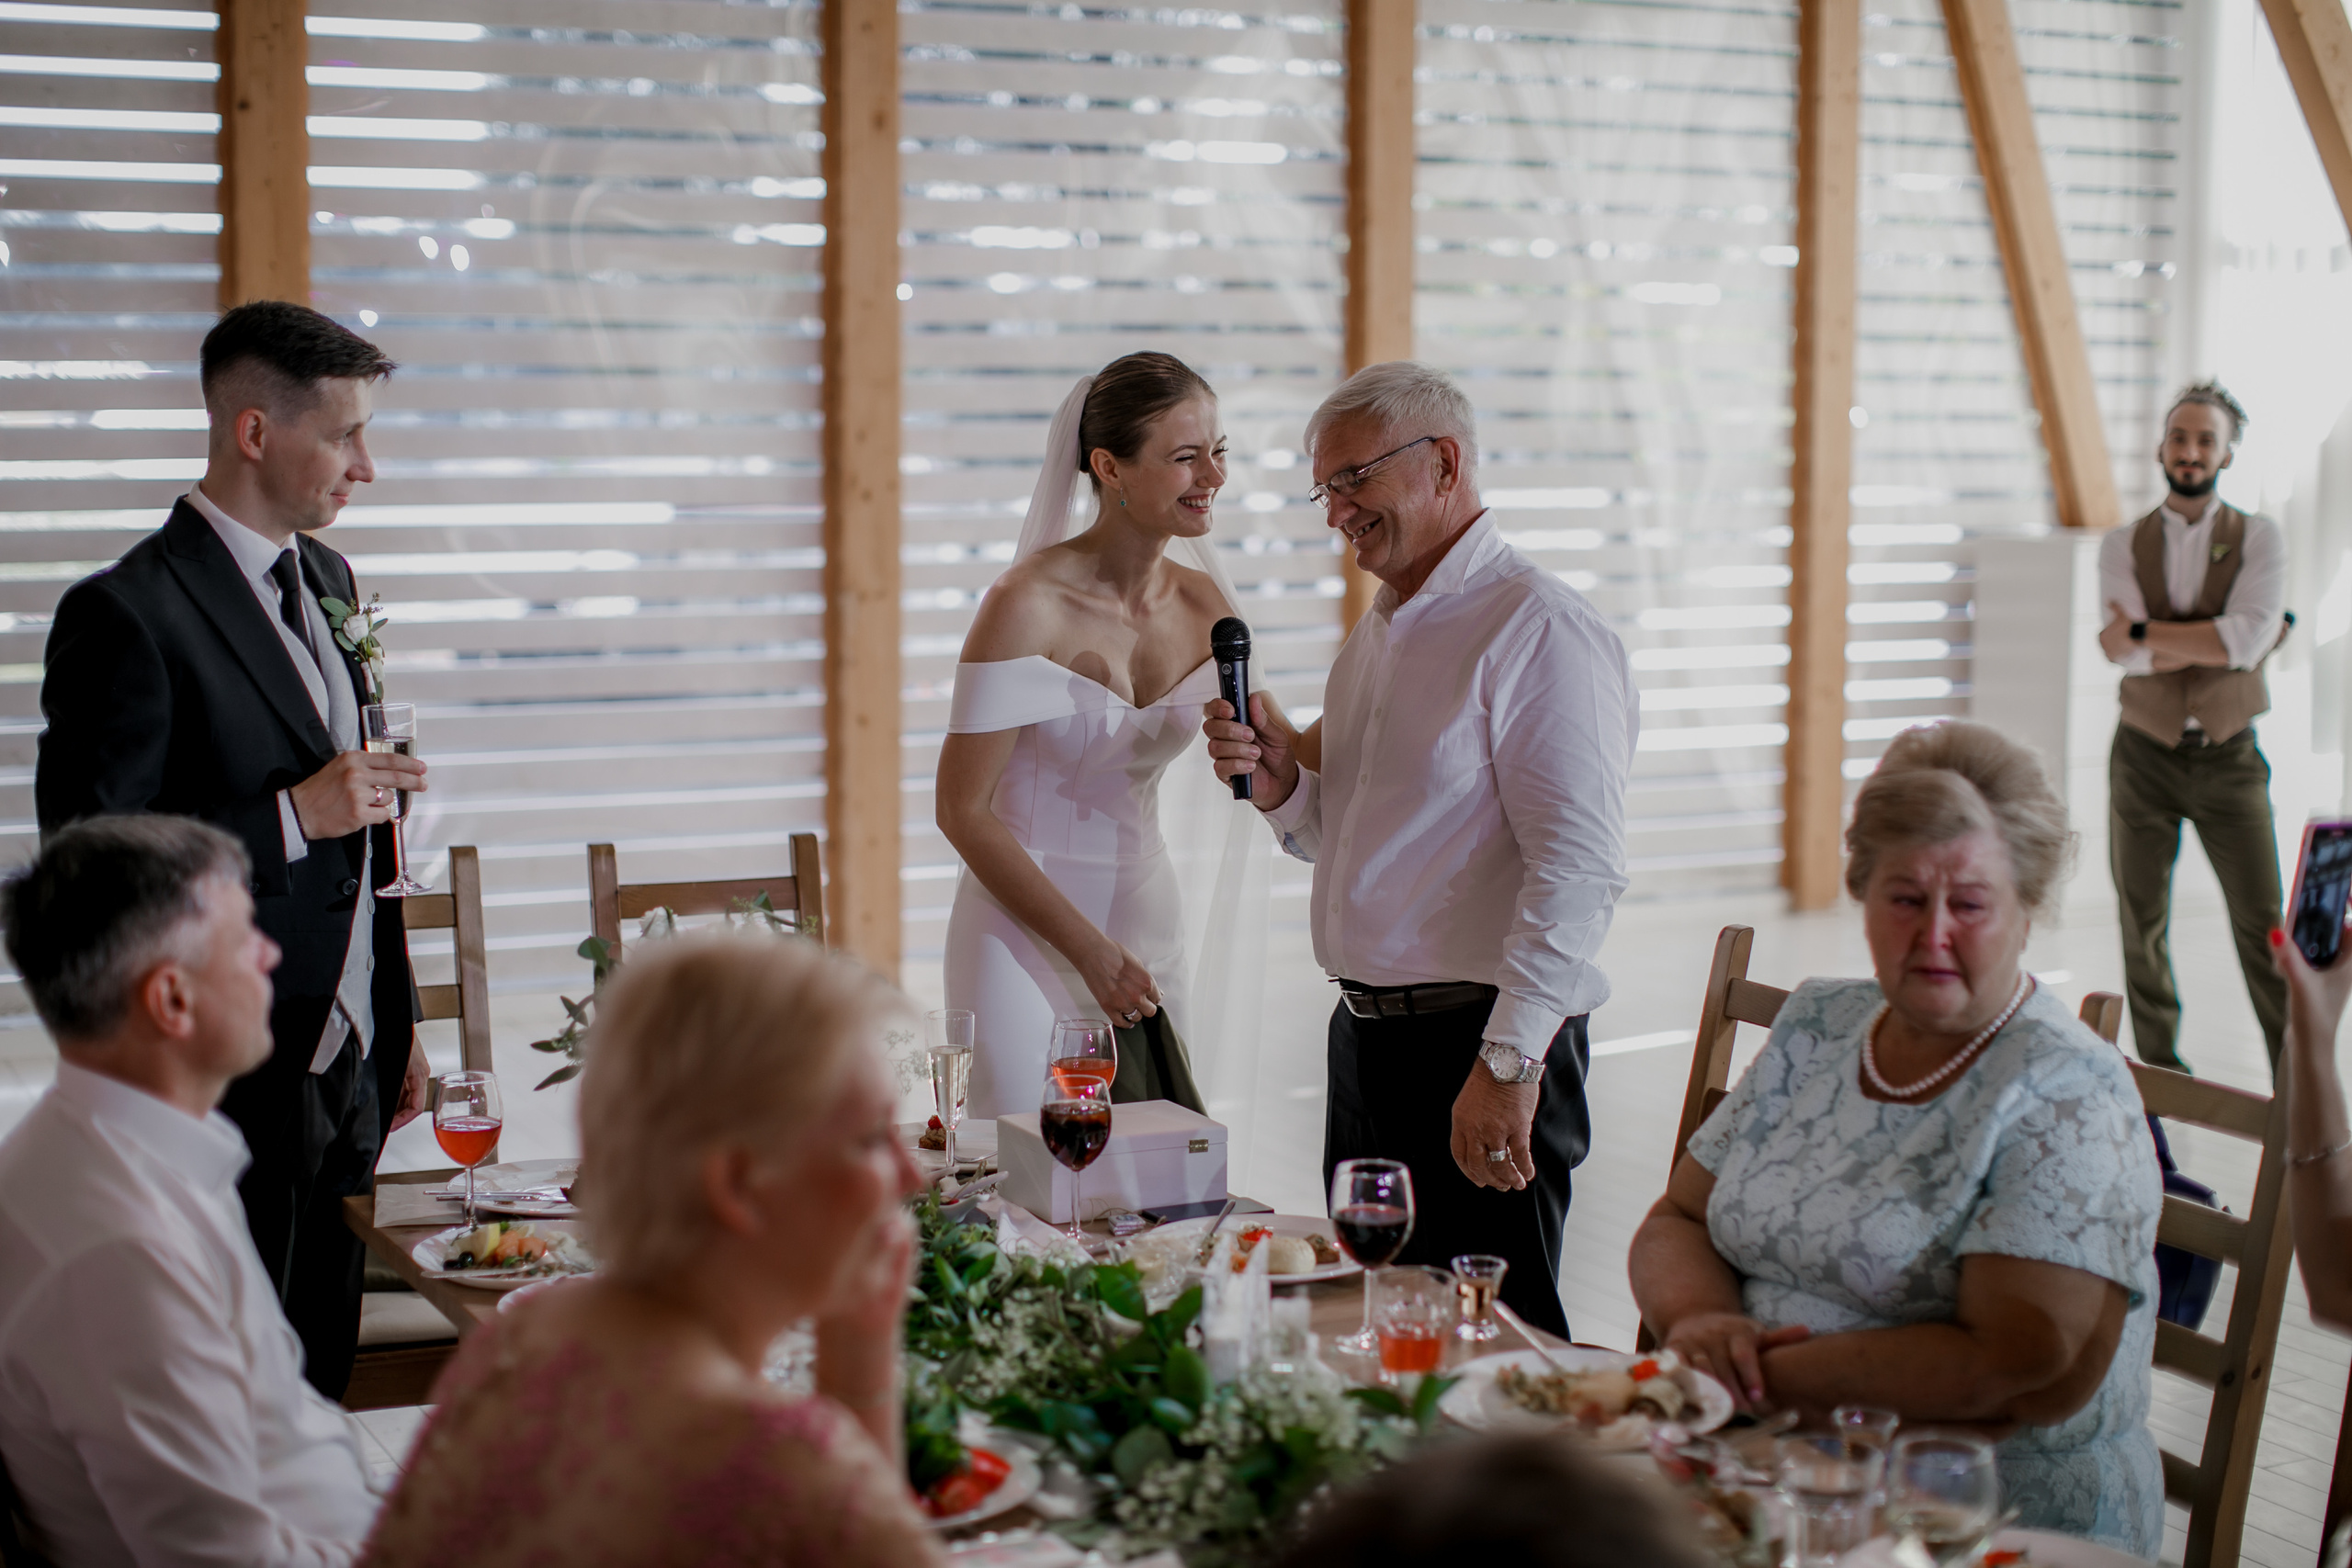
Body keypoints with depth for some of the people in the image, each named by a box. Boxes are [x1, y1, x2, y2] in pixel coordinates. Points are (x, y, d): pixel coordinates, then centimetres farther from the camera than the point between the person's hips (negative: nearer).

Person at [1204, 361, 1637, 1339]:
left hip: (1481, 1044, -9)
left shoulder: (1539, 630, -13)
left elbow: (1579, 870, -21)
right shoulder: (1376, 635, 16)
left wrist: (1506, 1064, -25)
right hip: (1365, 1036, 9)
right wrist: (1280, 785, 4)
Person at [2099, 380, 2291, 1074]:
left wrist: (2144, 634, -16)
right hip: (2145, 757, 1)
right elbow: (2129, 656, -12)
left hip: (2229, 758, -1)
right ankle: (2160, 1071, 21)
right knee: (2142, 925, 8)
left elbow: (2248, 640, -19)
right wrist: (2218, 639, -15)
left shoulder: (2258, 539, -1)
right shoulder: (2122, 546, 1)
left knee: (2262, 926, -2)